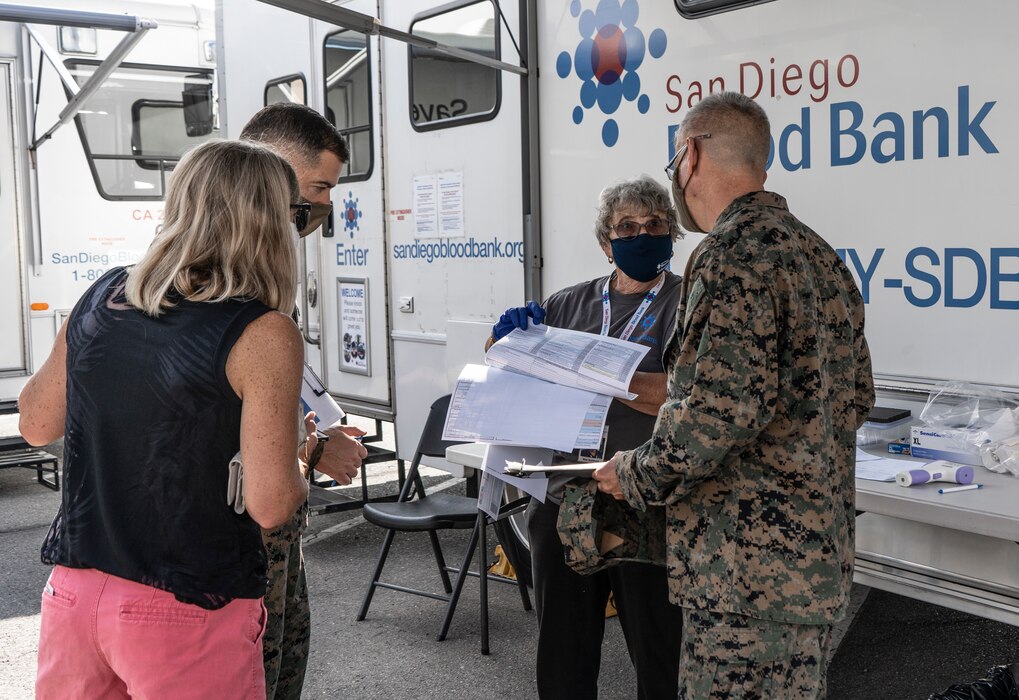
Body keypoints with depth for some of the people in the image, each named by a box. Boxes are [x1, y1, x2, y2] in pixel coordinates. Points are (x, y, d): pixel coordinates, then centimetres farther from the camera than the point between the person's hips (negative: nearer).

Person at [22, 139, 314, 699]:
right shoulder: (263, 335, -17)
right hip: (187, 613, -5)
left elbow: (36, 424, 12)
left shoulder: (101, 298, 0)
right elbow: (270, 505, -17)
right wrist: (302, 463, 3)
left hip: (72, 590, 6)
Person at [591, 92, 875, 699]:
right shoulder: (821, 255, 13)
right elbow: (856, 398, 19)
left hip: (751, 565, -10)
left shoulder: (733, 253, -16)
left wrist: (636, 475, -10)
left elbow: (721, 409, -26)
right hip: (822, 551, 10)